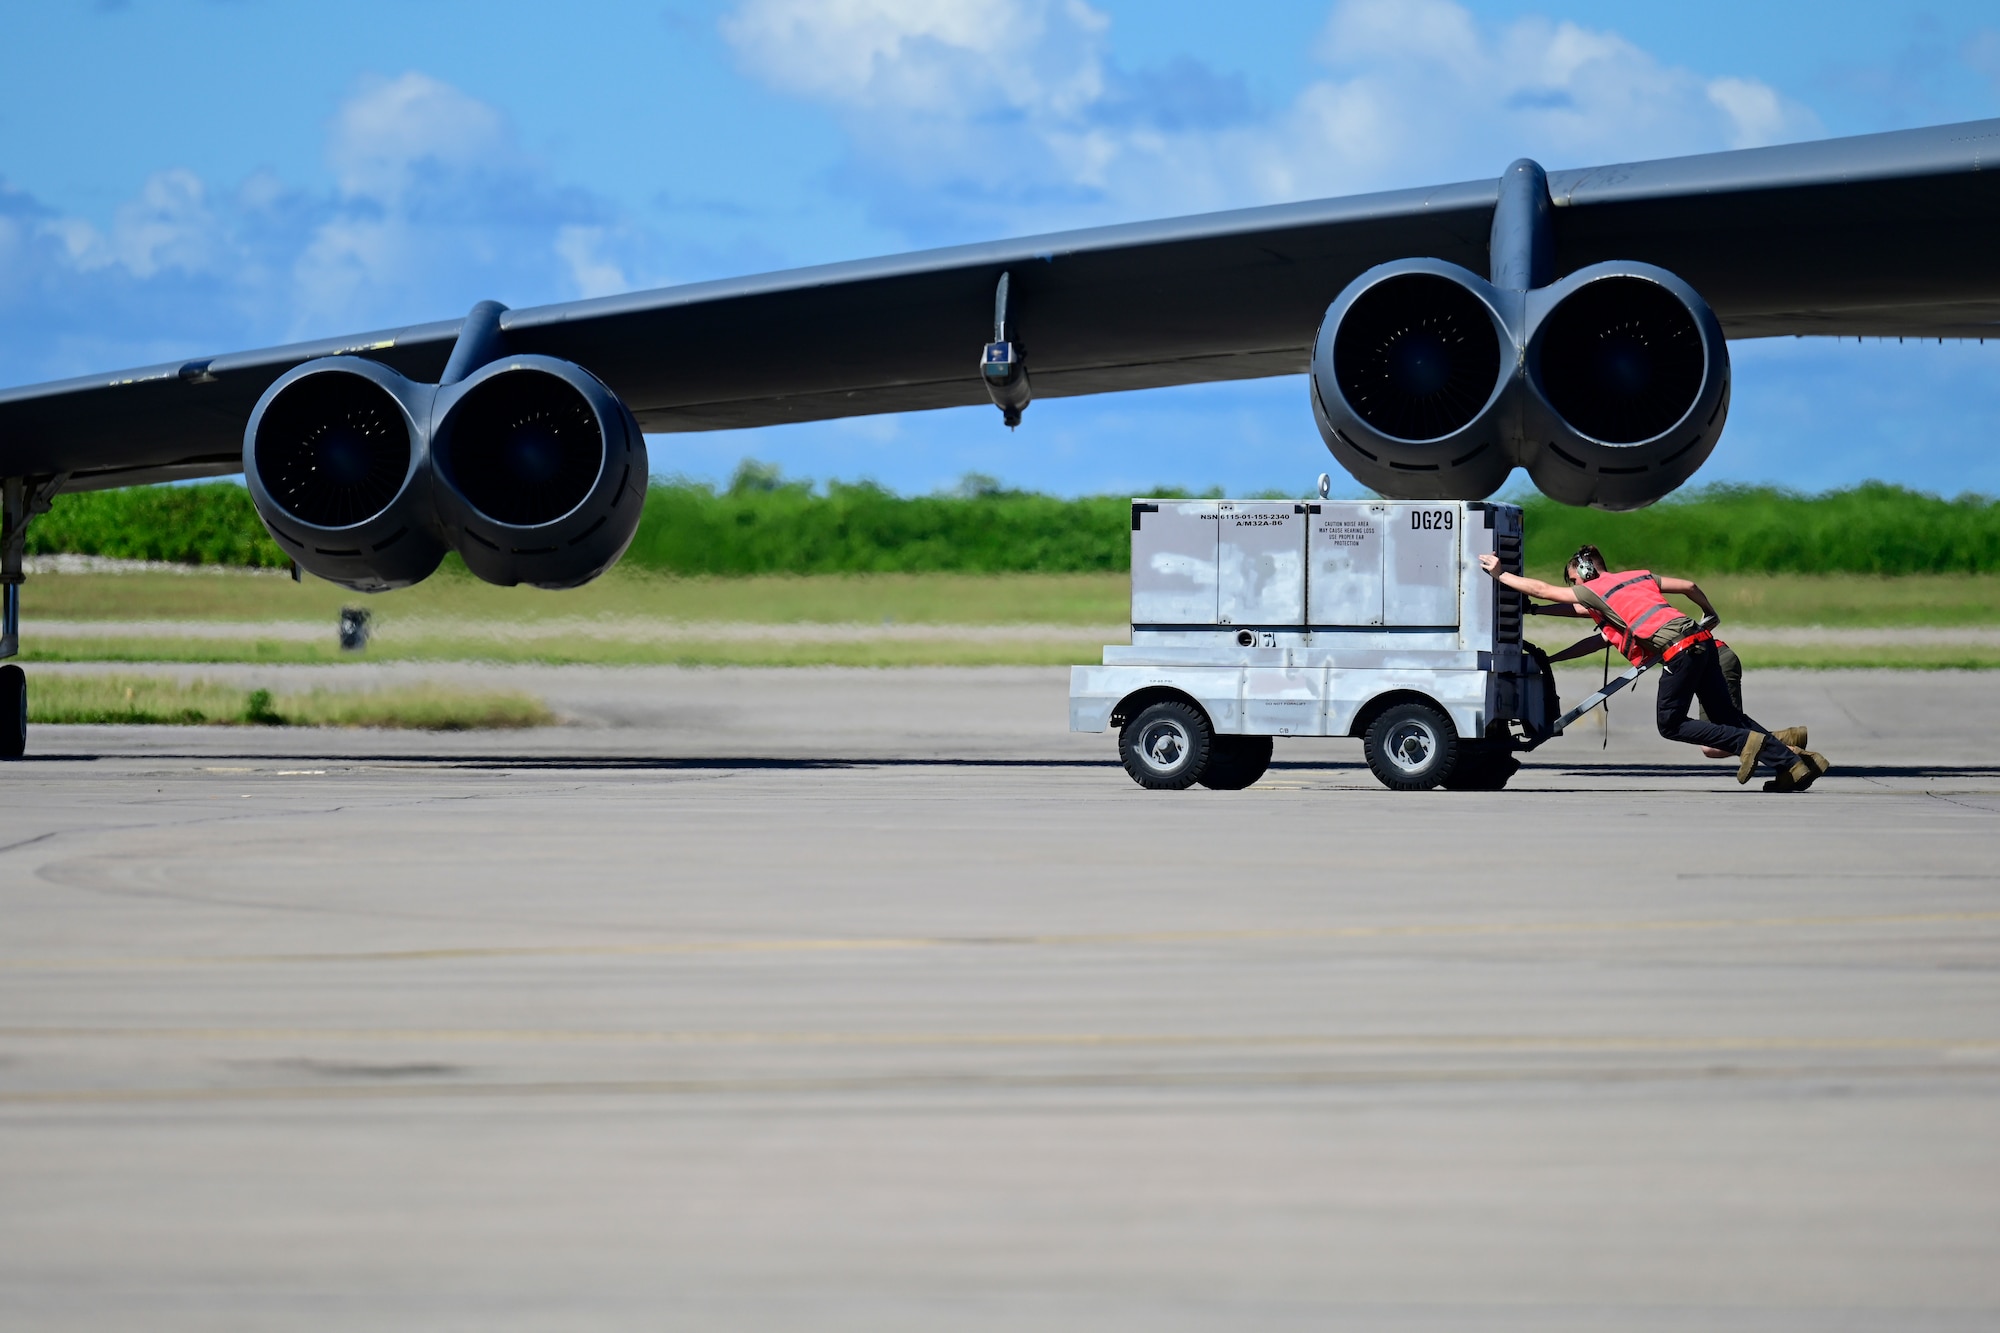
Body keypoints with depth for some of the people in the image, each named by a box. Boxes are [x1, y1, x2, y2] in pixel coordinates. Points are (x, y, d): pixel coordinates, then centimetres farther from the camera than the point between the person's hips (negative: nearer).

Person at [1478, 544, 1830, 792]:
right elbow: (1689, 586, 24)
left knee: (1671, 725, 6)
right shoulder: (1640, 577, 24)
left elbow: (1541, 589, 9)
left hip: (1679, 652, -8)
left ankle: (1748, 742, -8)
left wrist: (1500, 575, 20)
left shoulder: (1593, 591, 5)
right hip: (1703, 642, 8)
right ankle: (1793, 762, 8)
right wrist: (1710, 613, 43)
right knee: (1727, 716, 15)